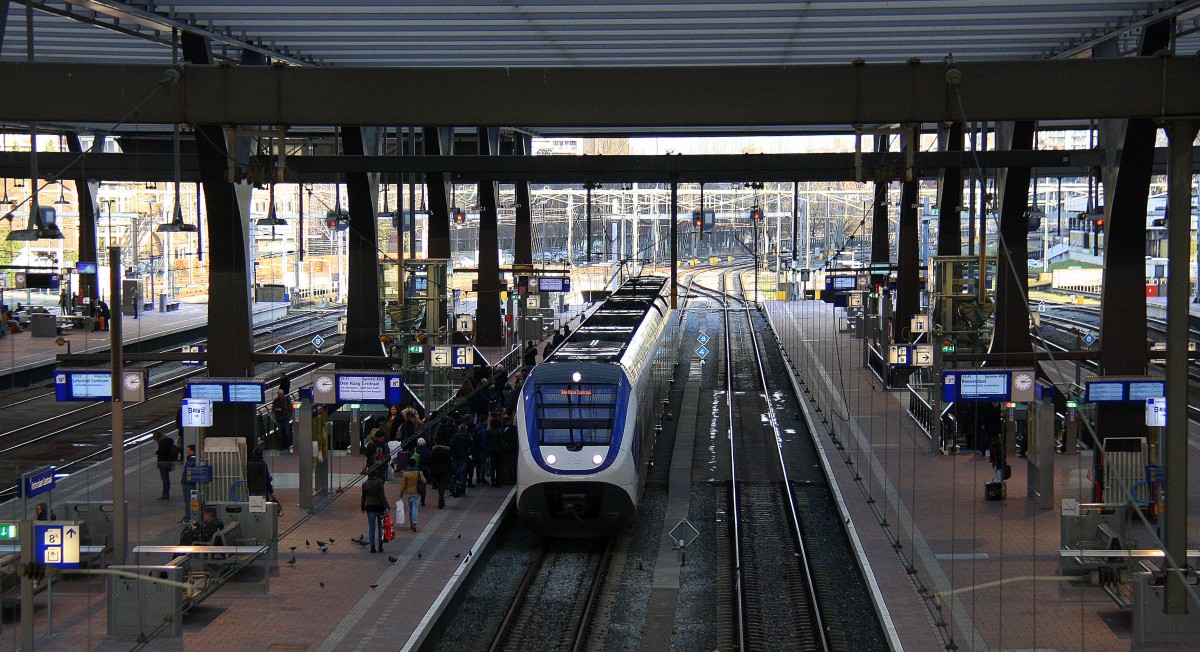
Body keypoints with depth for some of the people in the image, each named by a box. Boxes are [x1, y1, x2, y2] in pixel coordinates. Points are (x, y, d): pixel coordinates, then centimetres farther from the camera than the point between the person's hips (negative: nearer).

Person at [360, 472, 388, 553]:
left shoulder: (365, 484, 3)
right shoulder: (379, 482, -7)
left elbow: (363, 497, 9)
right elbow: (382, 495, -14)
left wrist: (363, 508, 19)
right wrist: (385, 507, -14)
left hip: (369, 507, 2)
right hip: (379, 506, -2)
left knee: (372, 528, 5)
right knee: (380, 526, 11)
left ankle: (372, 547, 2)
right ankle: (380, 545, 9)